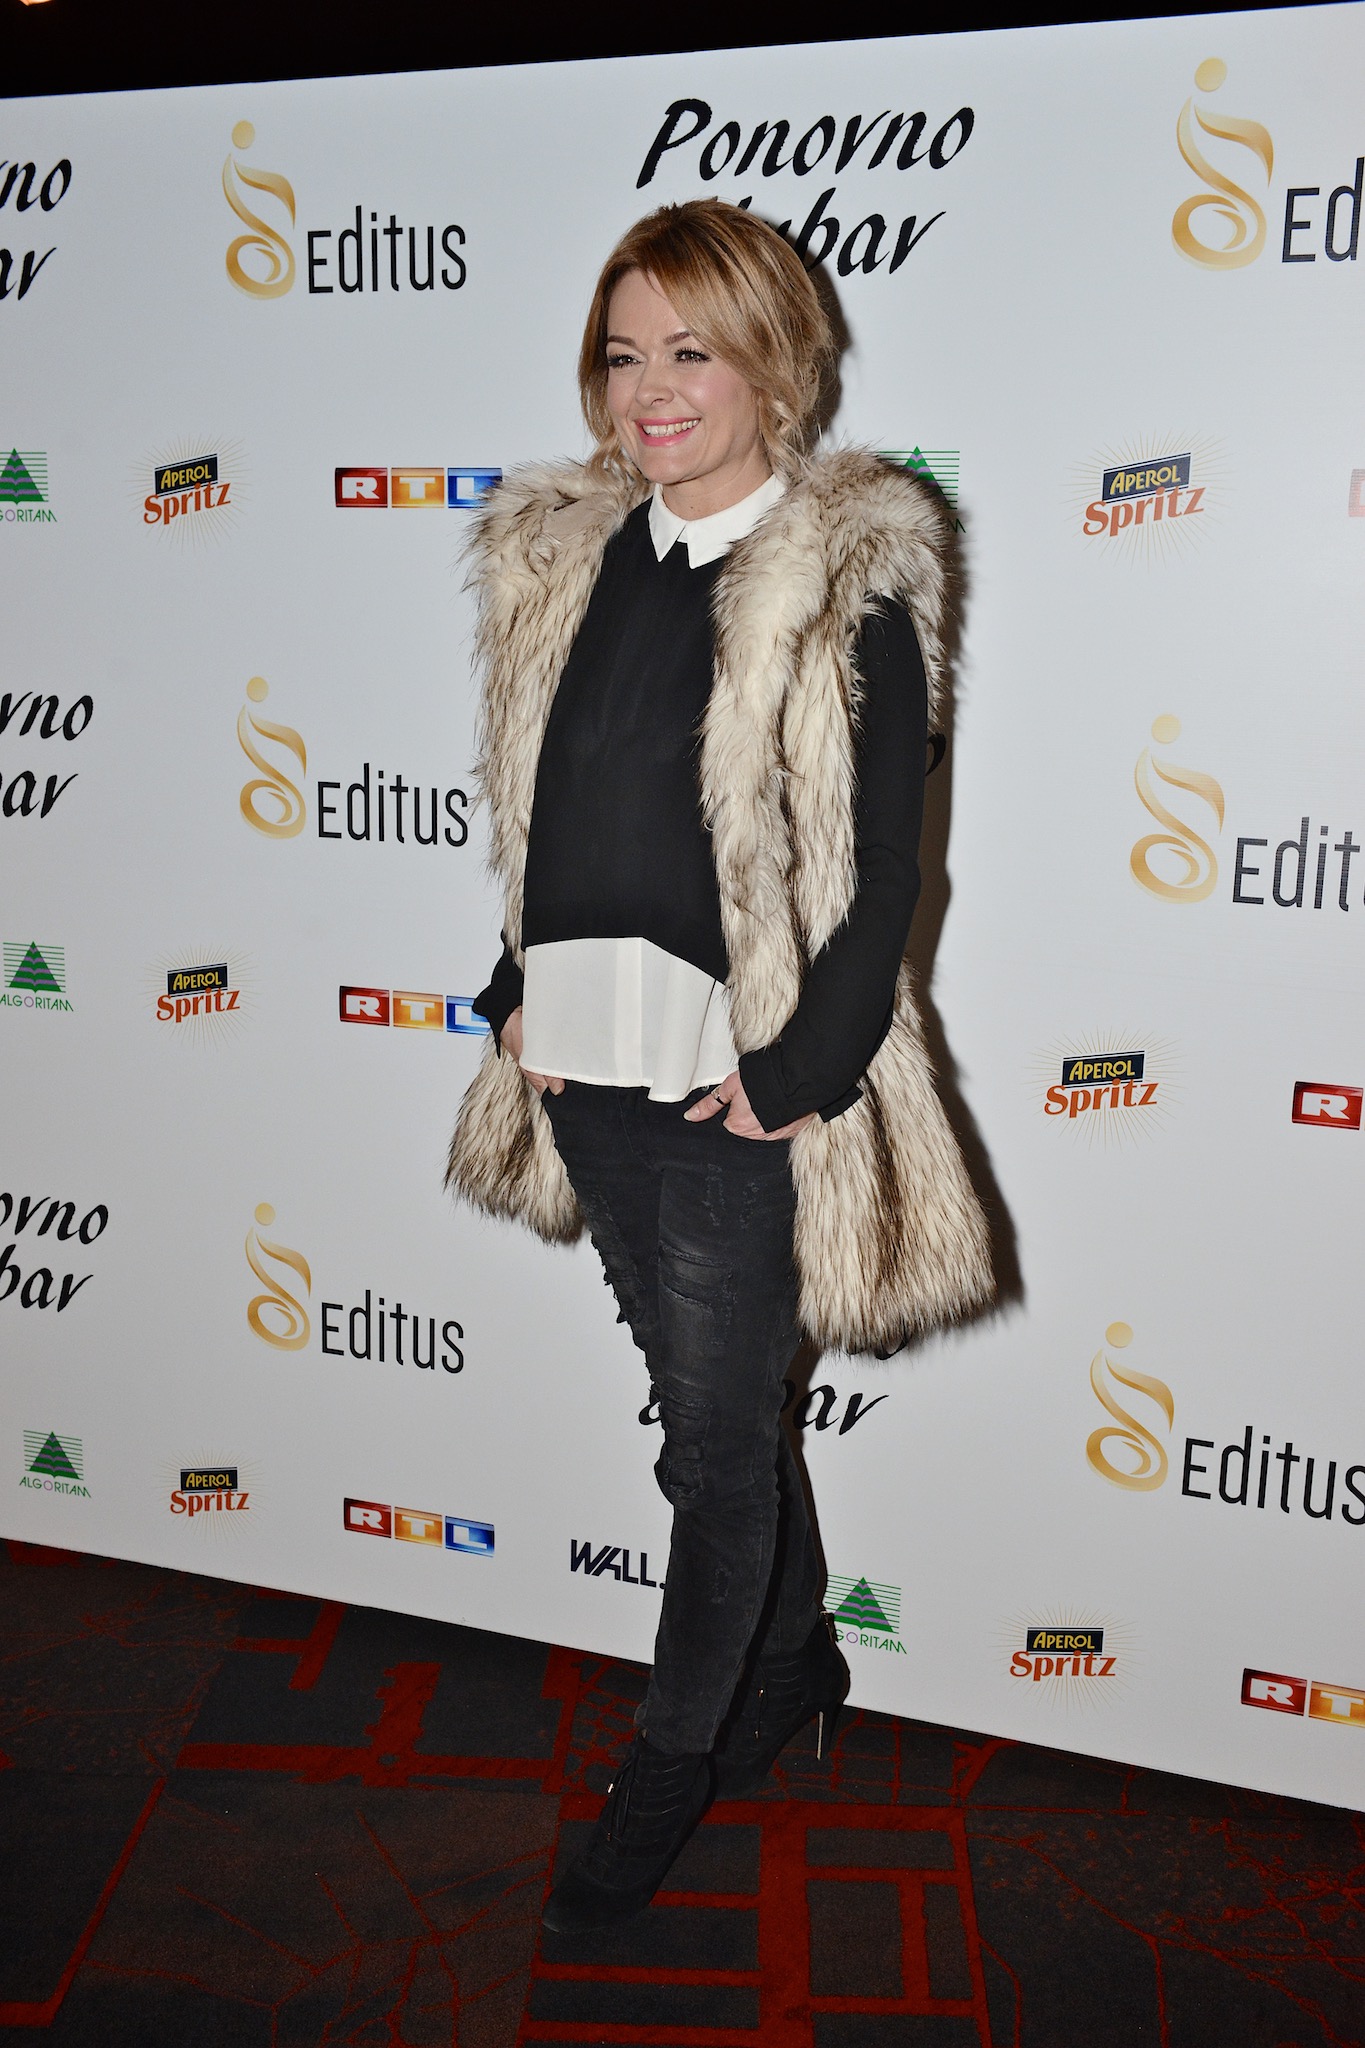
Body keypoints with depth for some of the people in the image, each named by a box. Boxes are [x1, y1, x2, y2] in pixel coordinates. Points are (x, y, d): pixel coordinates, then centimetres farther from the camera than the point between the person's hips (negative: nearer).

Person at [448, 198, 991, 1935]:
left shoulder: (846, 580, -9)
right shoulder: (563, 556, 8)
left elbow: (881, 866, -10)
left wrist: (797, 1068, -14)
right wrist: (524, 997, 8)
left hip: (741, 1080, -6)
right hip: (590, 1061, 6)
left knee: (717, 1434, 8)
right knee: (710, 1404, 20)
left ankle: (673, 1759, 29)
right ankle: (795, 1657, 43)